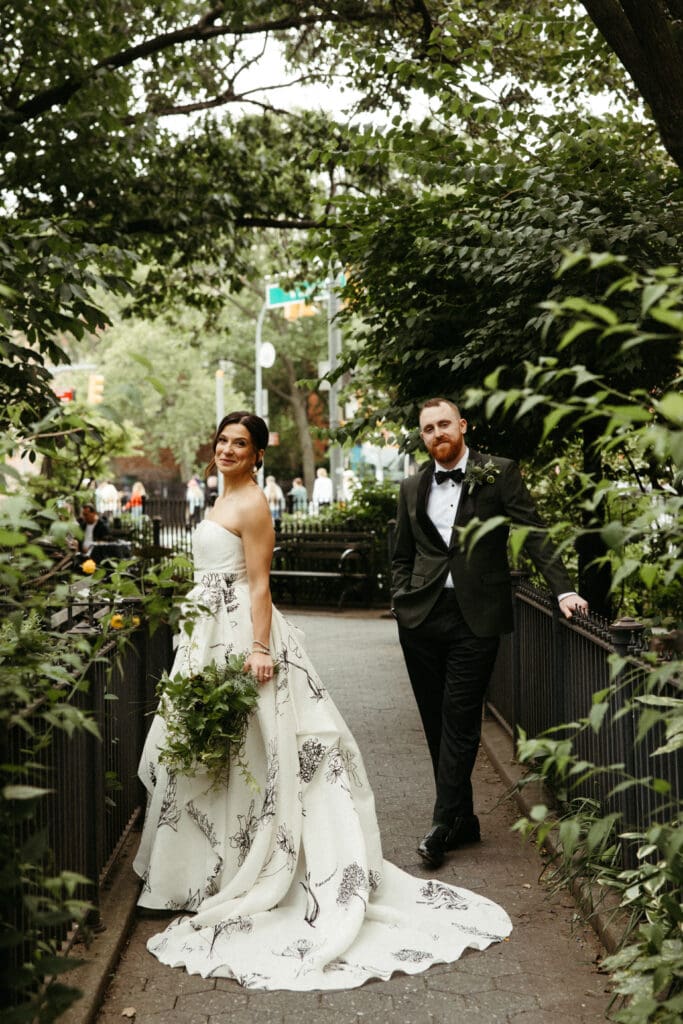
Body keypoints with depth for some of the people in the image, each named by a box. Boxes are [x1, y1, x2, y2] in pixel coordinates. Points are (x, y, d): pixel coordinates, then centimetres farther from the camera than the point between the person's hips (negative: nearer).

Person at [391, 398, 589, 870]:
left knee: (459, 723, -4)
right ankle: (463, 820, 19)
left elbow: (535, 534, -4)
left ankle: (443, 825, 3)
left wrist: (564, 588, -13)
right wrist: (402, 601, 6)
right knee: (437, 723, 8)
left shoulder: (499, 473, 1)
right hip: (422, 618, 4)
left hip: (475, 618, -4)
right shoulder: (412, 488, 13)